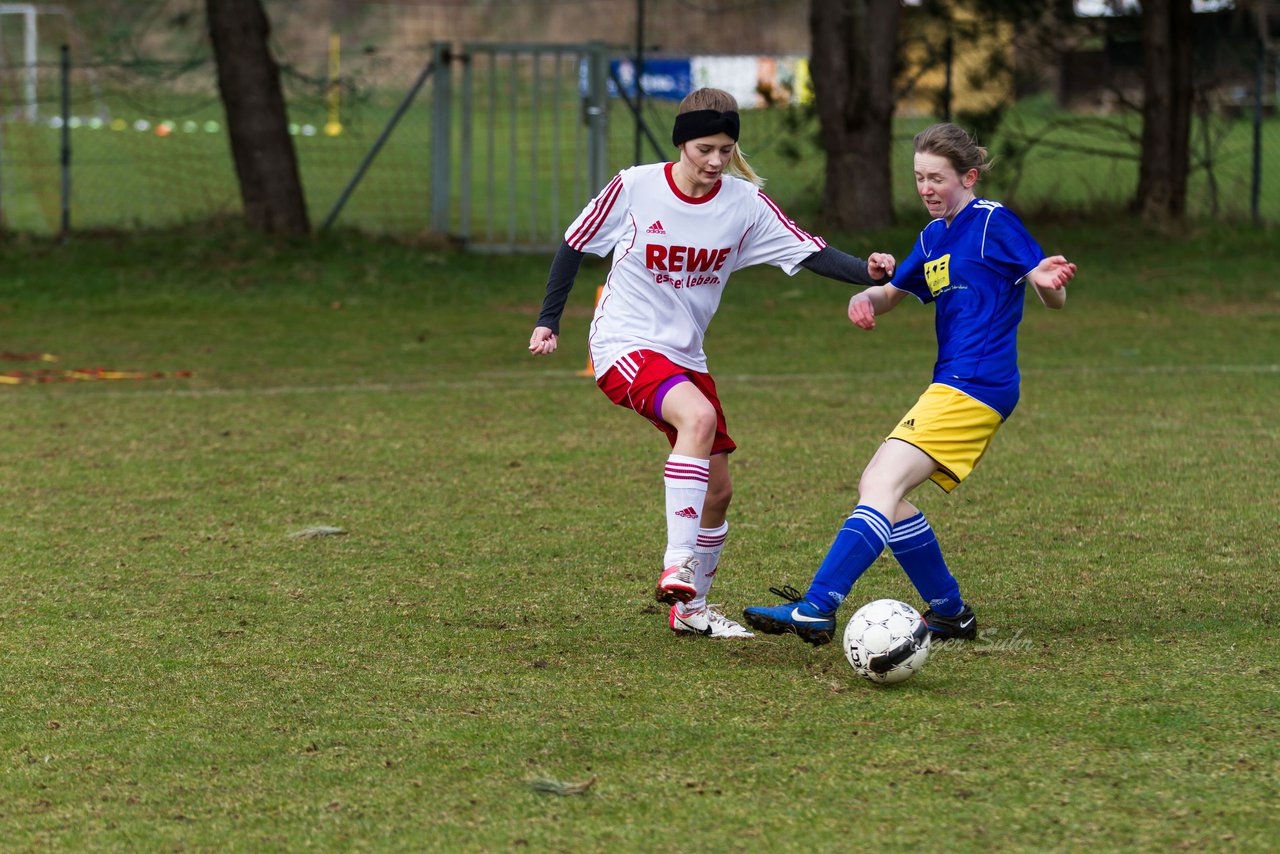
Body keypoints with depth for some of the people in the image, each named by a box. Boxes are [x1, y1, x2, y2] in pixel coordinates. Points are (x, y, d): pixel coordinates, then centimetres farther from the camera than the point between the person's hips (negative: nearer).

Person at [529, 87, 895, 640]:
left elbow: (809, 253, -10)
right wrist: (548, 320, 4)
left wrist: (866, 272, -27)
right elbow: (575, 246, 2)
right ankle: (678, 567, -31)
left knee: (717, 490, 7)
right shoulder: (633, 188, -12)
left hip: (684, 356, 6)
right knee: (699, 416, -34)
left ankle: (689, 606, 26)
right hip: (625, 344, -6)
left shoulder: (745, 203, -5)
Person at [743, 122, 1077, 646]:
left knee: (883, 483, -19)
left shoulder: (994, 223, -6)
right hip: (951, 387, 10)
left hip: (974, 388, -10)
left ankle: (816, 609, -29)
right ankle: (950, 614, 14)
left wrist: (1048, 281, -33)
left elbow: (1053, 298, -8)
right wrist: (864, 299, 5)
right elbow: (889, 293, 29)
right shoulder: (933, 239, 18)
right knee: (878, 488, 8)